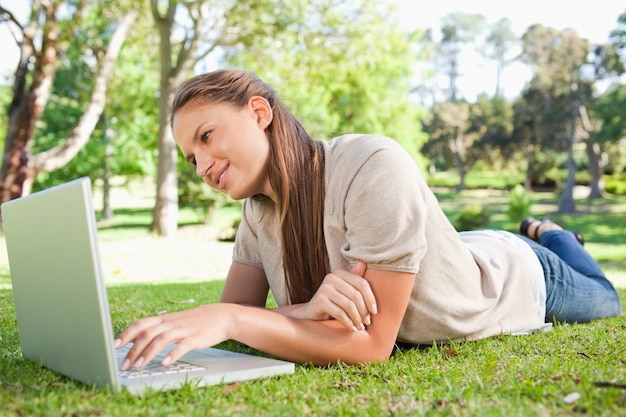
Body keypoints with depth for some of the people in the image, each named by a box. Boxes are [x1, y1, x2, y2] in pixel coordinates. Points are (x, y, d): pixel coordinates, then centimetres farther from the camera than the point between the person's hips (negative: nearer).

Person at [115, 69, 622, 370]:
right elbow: (236, 313, -24)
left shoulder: (373, 168, -44)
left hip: (513, 276, -4)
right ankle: (533, 234, 56)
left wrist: (228, 319, -54)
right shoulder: (259, 209, -21)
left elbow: (371, 343, -44)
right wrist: (306, 310, -45)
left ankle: (547, 235, 49)